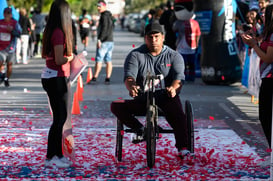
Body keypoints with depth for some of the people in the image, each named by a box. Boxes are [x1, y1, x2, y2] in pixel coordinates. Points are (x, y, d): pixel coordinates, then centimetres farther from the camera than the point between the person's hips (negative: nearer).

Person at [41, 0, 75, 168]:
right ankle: (51, 158, 3)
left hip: (50, 77, 9)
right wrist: (70, 57, -4)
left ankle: (57, 154, 22)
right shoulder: (59, 33, -19)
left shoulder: (50, 31, 8)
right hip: (57, 79, -9)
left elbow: (44, 54, 20)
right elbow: (60, 60, -24)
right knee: (60, 118, -2)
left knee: (62, 116, 16)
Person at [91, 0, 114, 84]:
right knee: (108, 61, 6)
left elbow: (104, 28, -20)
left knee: (99, 60, -7)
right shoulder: (110, 16, 18)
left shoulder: (104, 16, -11)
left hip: (104, 42, -9)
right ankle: (108, 78, 4)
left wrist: (99, 39, -21)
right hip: (110, 41, 9)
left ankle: (95, 77, -7)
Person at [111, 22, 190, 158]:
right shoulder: (135, 55, 7)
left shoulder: (174, 56, 7)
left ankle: (182, 147, -29)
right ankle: (140, 130, -4)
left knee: (179, 115, -33)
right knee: (116, 106, -19)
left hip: (167, 98, -2)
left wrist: (173, 88, -35)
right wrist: (131, 87, -35)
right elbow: (129, 76, -9)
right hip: (141, 99, 2)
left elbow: (179, 76, -9)